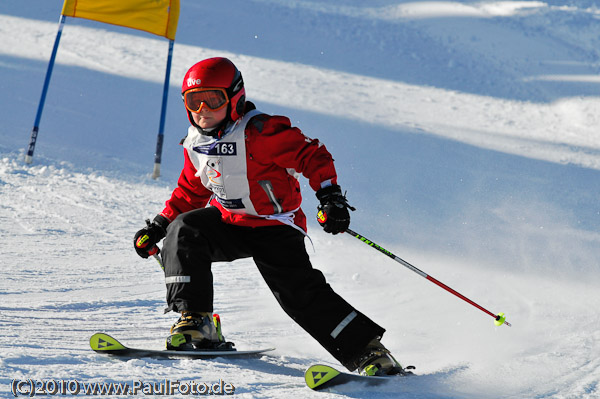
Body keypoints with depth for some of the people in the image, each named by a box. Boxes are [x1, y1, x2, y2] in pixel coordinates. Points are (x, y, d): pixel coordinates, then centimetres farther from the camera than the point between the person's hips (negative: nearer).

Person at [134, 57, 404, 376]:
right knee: (183, 231, -21)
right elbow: (190, 191, 19)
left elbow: (312, 155, -19)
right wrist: (158, 227, 14)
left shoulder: (259, 132, -19)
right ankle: (195, 320, -19)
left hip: (274, 226, -6)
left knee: (300, 292, -19)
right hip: (228, 221, 6)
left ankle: (369, 353, -14)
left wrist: (330, 197, -30)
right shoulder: (195, 143, 4)